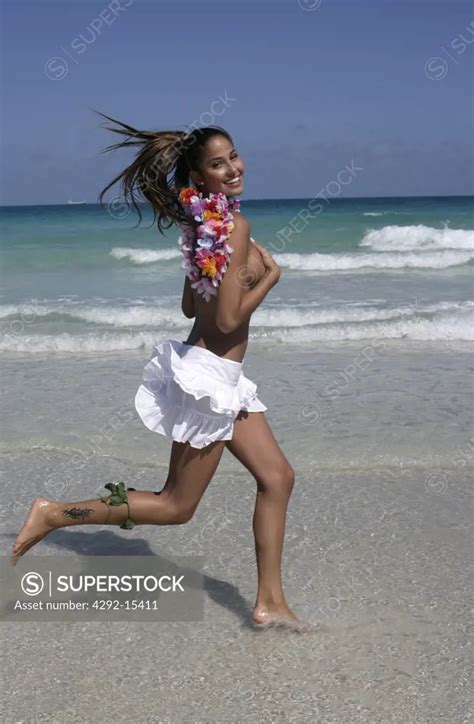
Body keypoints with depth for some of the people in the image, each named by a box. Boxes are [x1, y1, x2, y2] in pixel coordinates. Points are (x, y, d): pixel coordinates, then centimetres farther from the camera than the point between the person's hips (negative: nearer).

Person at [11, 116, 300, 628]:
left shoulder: (203, 223, 9)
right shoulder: (234, 225, -18)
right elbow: (227, 319, -23)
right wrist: (269, 276, -10)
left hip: (223, 378, 10)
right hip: (210, 374, -10)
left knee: (277, 477, 11)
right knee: (176, 505, 5)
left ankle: (270, 603, 18)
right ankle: (55, 514, 13)